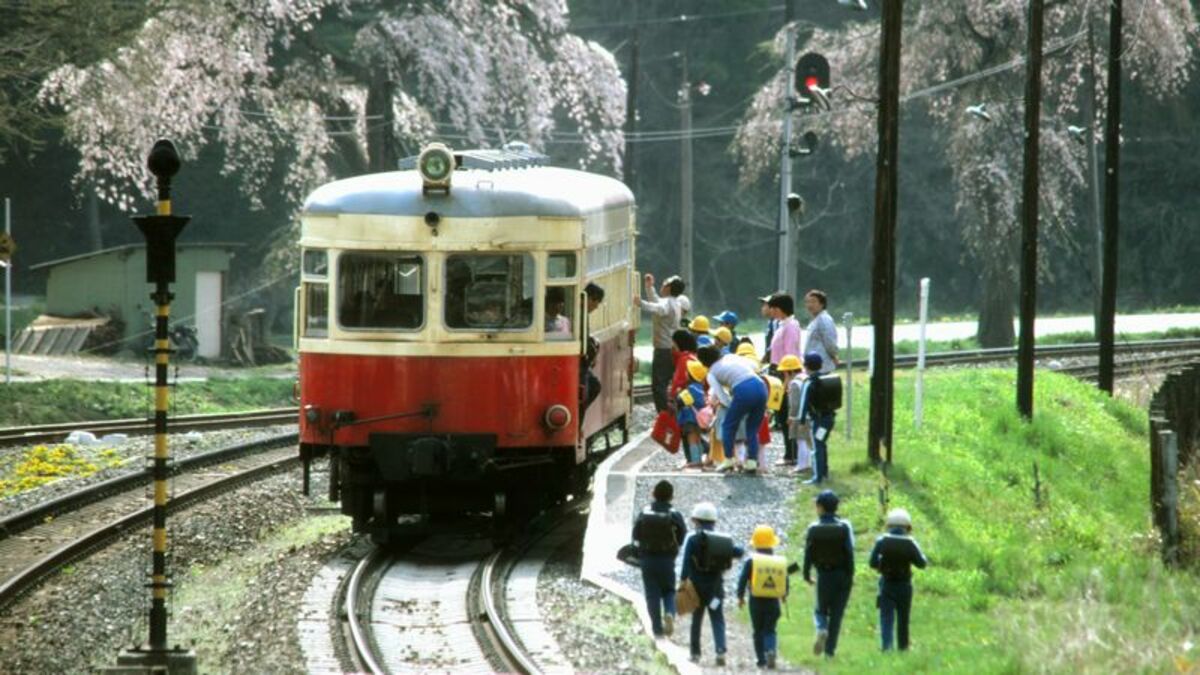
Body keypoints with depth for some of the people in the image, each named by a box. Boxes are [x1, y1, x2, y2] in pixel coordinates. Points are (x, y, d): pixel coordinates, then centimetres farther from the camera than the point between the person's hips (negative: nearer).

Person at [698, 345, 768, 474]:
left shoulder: (712, 374, 12)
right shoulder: (730, 358, 25)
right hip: (760, 386, 5)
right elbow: (753, 366, 31)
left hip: (743, 391, -5)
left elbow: (723, 398, 5)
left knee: (728, 426, 14)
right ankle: (752, 461, 9)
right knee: (753, 428, 17)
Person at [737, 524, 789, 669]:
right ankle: (771, 651, -20)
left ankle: (761, 659, 10)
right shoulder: (780, 562, 1)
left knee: (758, 631, 11)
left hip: (756, 601, -1)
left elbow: (742, 580, -7)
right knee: (770, 630, 7)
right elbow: (786, 581, 7)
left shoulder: (751, 561, -6)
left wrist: (740, 597, 7)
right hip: (773, 602, 1)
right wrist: (784, 595, 27)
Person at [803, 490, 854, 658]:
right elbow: (850, 552, -8)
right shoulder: (844, 527, -5)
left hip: (824, 575, 0)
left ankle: (821, 630, -17)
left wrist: (807, 574, 8)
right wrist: (850, 575, -4)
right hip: (842, 574, 0)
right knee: (836, 613, 6)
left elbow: (808, 553, -3)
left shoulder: (814, 529, -4)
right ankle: (830, 649, 2)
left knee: (821, 609, 16)